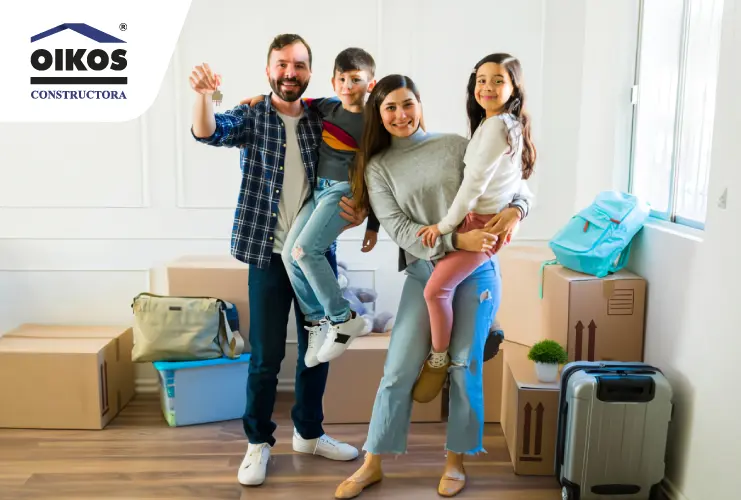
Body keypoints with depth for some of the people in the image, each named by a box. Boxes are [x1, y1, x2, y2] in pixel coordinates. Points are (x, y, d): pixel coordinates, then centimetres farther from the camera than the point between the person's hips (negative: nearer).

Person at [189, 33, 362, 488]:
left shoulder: (324, 122, 5)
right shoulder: (252, 117, -2)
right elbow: (208, 133, -21)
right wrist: (203, 94, -39)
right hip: (269, 254, -3)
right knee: (266, 354, 3)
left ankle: (309, 433, 32)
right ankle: (258, 441, 23)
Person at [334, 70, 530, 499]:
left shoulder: (456, 145, 2)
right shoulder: (377, 167, 3)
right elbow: (398, 229, -8)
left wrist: (515, 209, -16)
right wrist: (457, 240, -20)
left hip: (477, 270, 0)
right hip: (423, 273, 1)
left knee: (466, 367, 7)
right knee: (398, 370, 1)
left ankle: (456, 460, 25)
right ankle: (372, 465, 17)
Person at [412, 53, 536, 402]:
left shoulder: (496, 125, -17)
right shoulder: (507, 124, 12)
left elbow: (476, 181, -20)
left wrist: (444, 225, -15)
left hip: (485, 222, -11)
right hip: (479, 218, 11)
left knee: (436, 288, -17)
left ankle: (438, 360, 0)